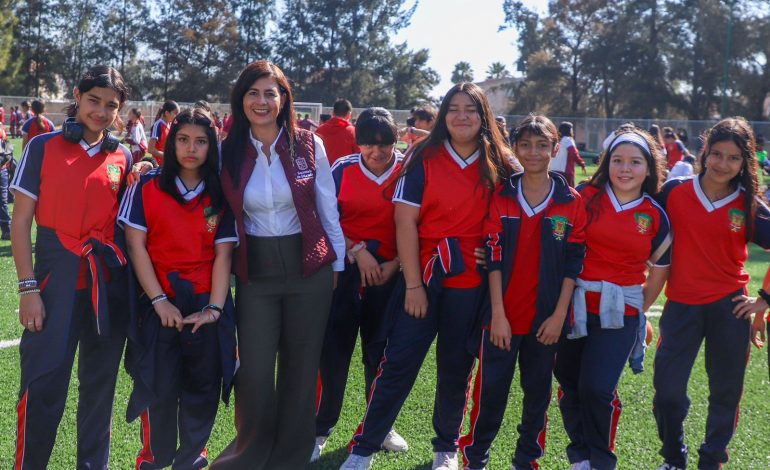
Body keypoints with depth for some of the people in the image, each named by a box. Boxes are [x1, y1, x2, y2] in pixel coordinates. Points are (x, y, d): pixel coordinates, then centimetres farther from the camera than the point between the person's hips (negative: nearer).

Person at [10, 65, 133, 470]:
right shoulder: (43, 147, -1)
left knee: (100, 383, 11)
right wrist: (28, 288, -8)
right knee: (42, 385, -6)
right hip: (58, 279, -3)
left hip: (109, 283, 3)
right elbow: (21, 222, -3)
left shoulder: (122, 158, 8)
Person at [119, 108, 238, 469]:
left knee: (202, 387, 7)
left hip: (206, 304, 2)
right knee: (158, 388, 3)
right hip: (160, 303, -1)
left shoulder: (221, 195, 4)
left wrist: (214, 307, -10)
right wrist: (159, 300, -11)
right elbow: (135, 244, -4)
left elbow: (224, 253, 0)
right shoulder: (147, 187, 0)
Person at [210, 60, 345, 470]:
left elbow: (327, 208, 3)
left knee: (300, 368, 7)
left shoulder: (309, 145, -3)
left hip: (309, 268, 0)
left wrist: (338, 263, 4)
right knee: (254, 370, -1)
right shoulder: (229, 152, 0)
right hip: (255, 271, 1)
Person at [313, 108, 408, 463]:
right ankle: (320, 428, 11)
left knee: (381, 352, 11)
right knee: (332, 350, -2)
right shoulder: (343, 169, -3)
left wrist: (395, 264, -9)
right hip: (345, 268, -1)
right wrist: (358, 251, -12)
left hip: (389, 273, 1)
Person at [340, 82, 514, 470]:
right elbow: (405, 223, -7)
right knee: (398, 363, -2)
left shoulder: (496, 166, 3)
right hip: (422, 278, -2)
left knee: (456, 368, 12)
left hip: (470, 283, 2)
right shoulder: (424, 160, -5)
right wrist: (413, 284, -10)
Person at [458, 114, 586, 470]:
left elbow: (573, 263, -1)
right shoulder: (501, 197, -1)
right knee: (491, 390, 3)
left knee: (538, 391, 11)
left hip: (546, 319, 1)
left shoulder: (571, 202, -1)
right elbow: (494, 258, -4)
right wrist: (498, 314, -10)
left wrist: (559, 315, -6)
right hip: (503, 314, -1)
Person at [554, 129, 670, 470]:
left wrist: (639, 310, 13)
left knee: (597, 388, -9)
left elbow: (660, 269, 12)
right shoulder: (586, 196, -1)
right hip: (575, 306, 1)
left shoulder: (655, 216, 2)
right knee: (570, 385, 7)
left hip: (620, 314, -1)